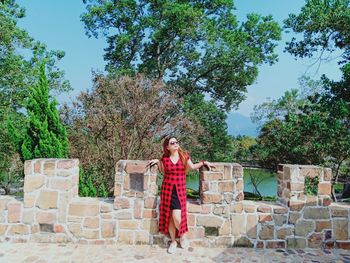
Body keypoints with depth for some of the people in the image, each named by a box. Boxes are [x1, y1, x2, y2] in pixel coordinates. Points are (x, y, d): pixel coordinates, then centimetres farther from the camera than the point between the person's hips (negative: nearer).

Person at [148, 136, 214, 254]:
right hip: (167, 189, 2)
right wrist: (157, 161, 5)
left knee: (177, 216, -12)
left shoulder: (184, 156, 1)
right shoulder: (165, 159, 3)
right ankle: (173, 241, 25)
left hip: (180, 190, -1)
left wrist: (204, 162, 8)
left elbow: (192, 166, 15)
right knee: (169, 216, 7)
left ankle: (182, 236, 18)